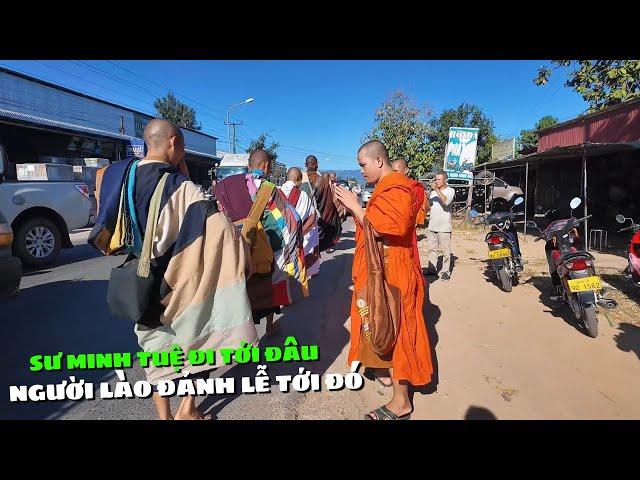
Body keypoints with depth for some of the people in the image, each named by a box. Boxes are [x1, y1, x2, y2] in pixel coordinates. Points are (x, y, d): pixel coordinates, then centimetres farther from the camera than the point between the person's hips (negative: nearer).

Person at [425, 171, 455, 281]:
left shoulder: (450, 190, 1)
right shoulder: (433, 191, 17)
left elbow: (446, 202, -20)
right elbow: (428, 207, 17)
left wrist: (437, 189, -21)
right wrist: (427, 197, -3)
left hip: (444, 226, -6)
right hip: (432, 225, 6)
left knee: (445, 250, -3)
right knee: (432, 249, 9)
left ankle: (446, 271, 2)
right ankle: (432, 269, 15)